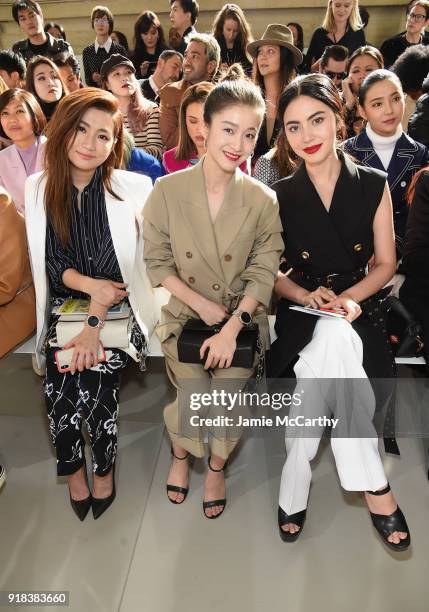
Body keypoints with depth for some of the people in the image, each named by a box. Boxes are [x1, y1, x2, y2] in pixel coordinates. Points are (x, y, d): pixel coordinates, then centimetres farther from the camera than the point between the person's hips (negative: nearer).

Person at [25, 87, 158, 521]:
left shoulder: (134, 188, -6)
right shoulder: (38, 189, 2)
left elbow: (127, 262, -9)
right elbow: (50, 263, 3)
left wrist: (94, 323, -17)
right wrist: (88, 284, -17)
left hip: (121, 309, -2)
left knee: (92, 381, -22)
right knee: (58, 387, -19)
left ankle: (102, 471, 8)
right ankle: (74, 470, 12)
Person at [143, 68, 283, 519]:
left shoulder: (263, 200, -8)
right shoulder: (167, 190, -9)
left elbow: (263, 273, -8)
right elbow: (156, 262, -4)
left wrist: (231, 327, -18)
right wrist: (203, 305, -12)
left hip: (243, 320, 1)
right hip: (185, 317, 0)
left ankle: (216, 467, 34)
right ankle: (180, 454, 29)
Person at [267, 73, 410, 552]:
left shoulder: (373, 185, 4)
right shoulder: (279, 196, 2)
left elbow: (385, 264, 5)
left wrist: (347, 298, -13)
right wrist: (307, 296, -13)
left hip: (356, 311, 1)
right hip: (301, 314, -1)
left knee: (333, 340, -33)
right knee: (335, 340, -35)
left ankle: (294, 489, -14)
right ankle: (374, 485, -19)